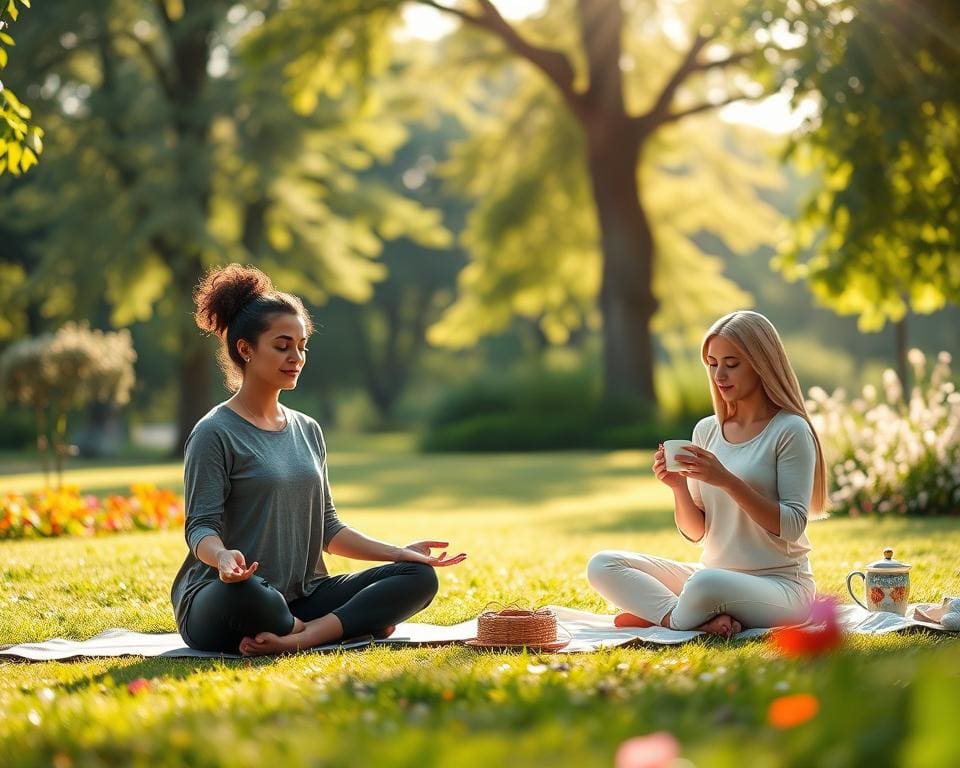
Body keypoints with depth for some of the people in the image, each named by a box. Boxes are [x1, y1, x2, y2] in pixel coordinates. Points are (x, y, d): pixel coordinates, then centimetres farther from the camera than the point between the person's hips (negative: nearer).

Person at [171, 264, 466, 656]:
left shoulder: (308, 430, 16)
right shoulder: (215, 433, -5)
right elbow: (201, 525, -11)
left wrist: (397, 552, 7)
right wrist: (222, 556, -34)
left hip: (301, 596, 7)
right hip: (219, 601, -7)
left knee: (419, 576, -8)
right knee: (244, 592, -43)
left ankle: (299, 637, -24)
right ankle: (349, 624, -16)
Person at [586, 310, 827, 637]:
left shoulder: (790, 431, -8)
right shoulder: (706, 430, 9)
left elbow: (793, 526, -15)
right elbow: (695, 532, 10)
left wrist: (727, 481, -23)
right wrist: (679, 487, -11)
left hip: (779, 584, -7)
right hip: (713, 573, 7)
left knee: (706, 585, -40)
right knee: (602, 565, -7)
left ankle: (662, 616, -8)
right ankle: (703, 620, -22)